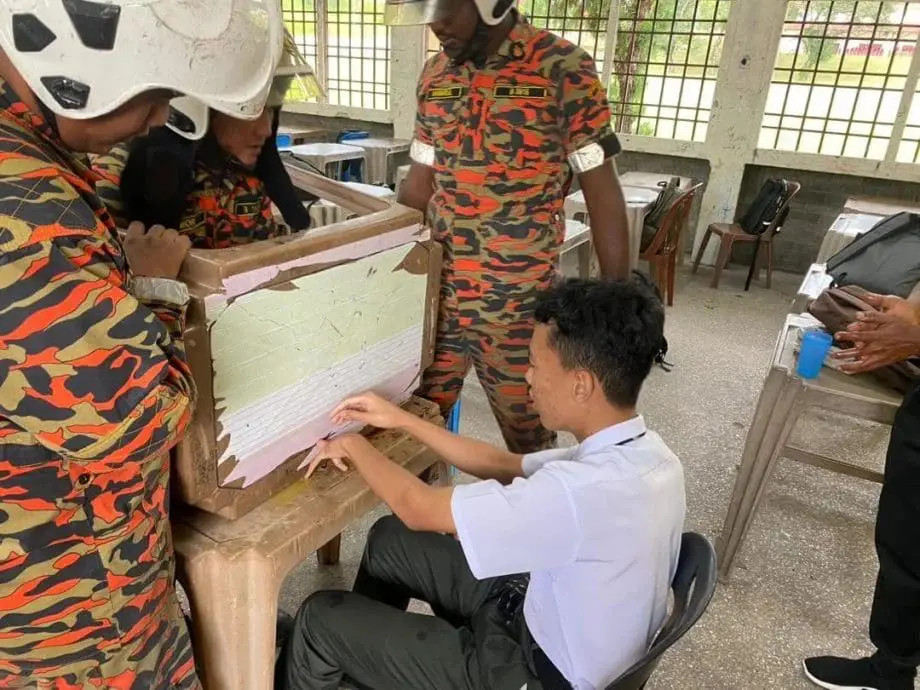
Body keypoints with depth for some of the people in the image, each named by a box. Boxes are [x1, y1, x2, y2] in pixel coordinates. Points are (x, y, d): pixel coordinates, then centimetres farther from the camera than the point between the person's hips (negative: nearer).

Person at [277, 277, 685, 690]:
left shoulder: (581, 491, -37)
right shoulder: (641, 454, -8)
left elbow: (418, 508, -25)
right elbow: (505, 466, 4)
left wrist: (353, 446, -6)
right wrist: (401, 420, 4)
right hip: (559, 619, 8)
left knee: (322, 620, 1)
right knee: (389, 540, 17)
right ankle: (360, 653, 42)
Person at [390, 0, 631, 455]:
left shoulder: (563, 69, -9)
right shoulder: (434, 75, 7)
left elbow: (601, 191, -9)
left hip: (516, 302, -4)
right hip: (436, 291, 5)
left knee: (528, 439, 13)